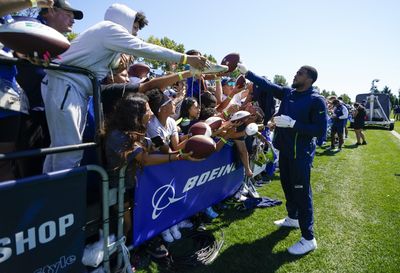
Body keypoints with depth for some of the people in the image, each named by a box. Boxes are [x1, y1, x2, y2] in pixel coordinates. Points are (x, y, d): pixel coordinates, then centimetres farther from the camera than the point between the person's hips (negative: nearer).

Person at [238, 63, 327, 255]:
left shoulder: (316, 100, -14)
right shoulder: (287, 93, 6)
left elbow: (320, 130, -17)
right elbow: (267, 85, 4)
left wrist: (292, 123, -24)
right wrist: (246, 72, -2)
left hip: (301, 153, -7)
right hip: (285, 149, 7)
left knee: (301, 192, -3)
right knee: (287, 186, 20)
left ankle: (308, 239, 9)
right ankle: (292, 218, 42)